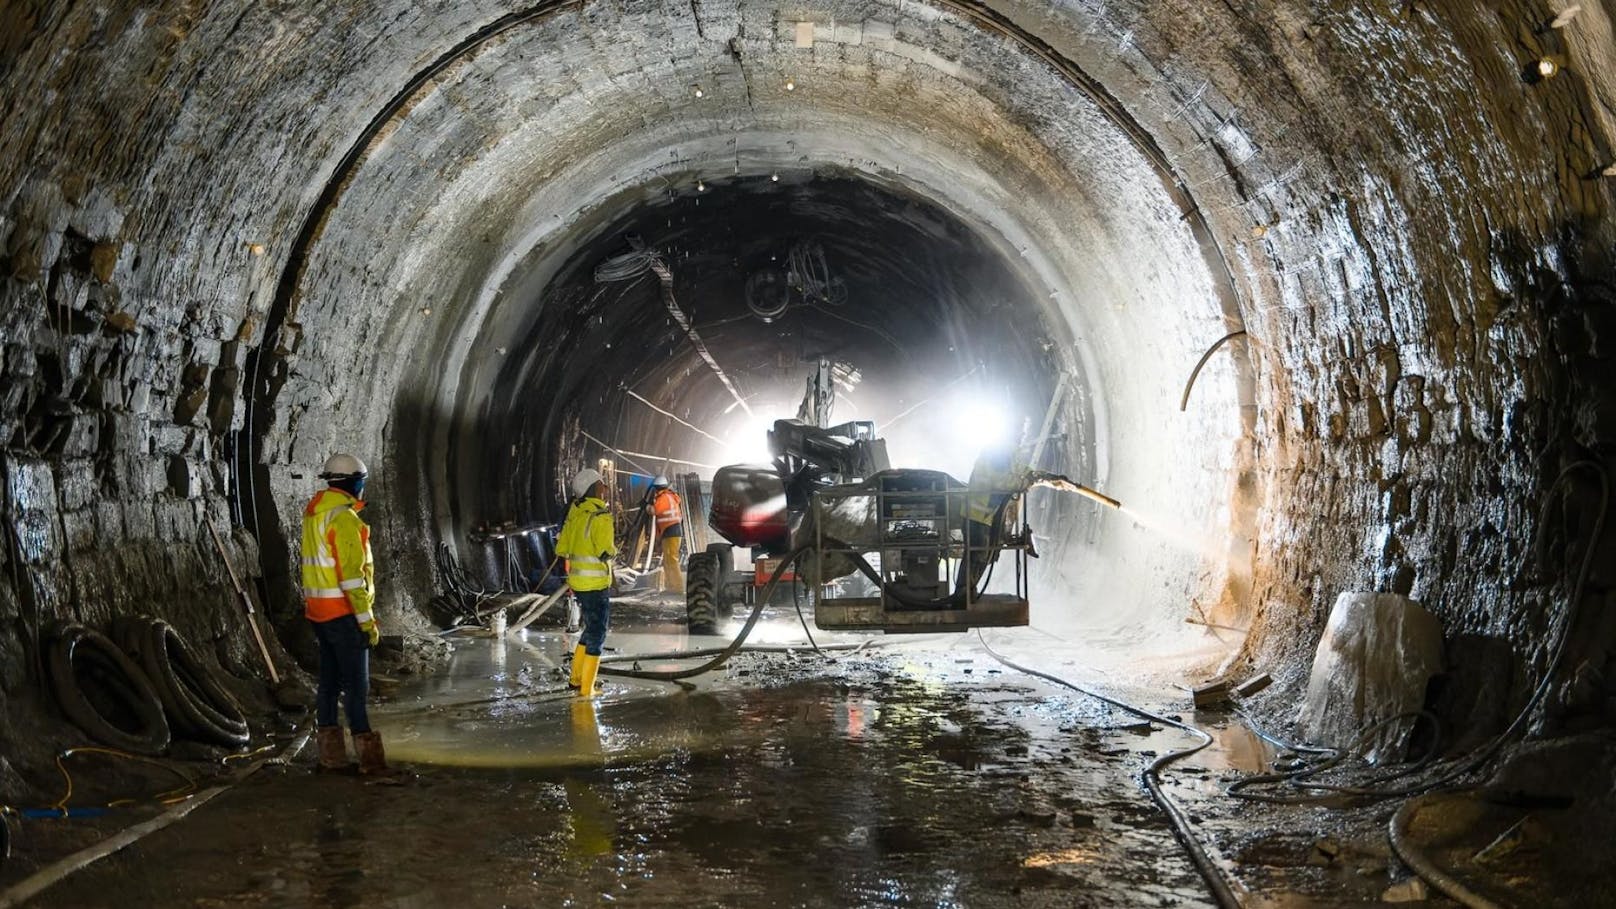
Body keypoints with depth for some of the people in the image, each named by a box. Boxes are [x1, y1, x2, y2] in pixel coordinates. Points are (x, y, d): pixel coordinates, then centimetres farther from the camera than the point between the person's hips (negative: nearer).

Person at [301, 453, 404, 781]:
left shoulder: (314, 513, 13)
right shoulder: (343, 517, -17)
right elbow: (351, 574, -20)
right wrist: (367, 620, -17)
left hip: (319, 610, 9)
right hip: (343, 612, -9)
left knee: (329, 681, 12)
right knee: (356, 686, -8)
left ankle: (331, 755, 18)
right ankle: (370, 759, -6)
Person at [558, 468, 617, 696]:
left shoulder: (575, 512, 7)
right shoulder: (601, 515, -16)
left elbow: (561, 549, 11)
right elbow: (606, 552, -21)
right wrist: (614, 546, 0)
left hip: (577, 581, 8)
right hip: (596, 583, -8)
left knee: (591, 628, 22)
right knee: (597, 633, 3)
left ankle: (576, 678, 27)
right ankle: (586, 689, 6)